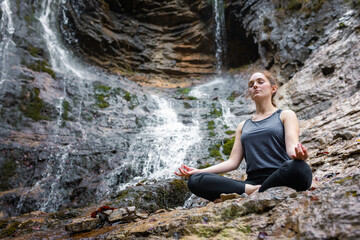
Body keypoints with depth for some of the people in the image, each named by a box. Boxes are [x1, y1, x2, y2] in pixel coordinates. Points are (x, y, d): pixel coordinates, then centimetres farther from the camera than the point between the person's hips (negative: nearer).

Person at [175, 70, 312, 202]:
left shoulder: (285, 115, 15)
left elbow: (291, 147, -4)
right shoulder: (243, 126, 25)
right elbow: (233, 162, 16)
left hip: (280, 180, -3)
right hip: (252, 181, 4)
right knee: (195, 180, -18)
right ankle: (252, 191, -26)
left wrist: (298, 155, -30)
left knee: (299, 168, -39)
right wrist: (199, 171, 3)